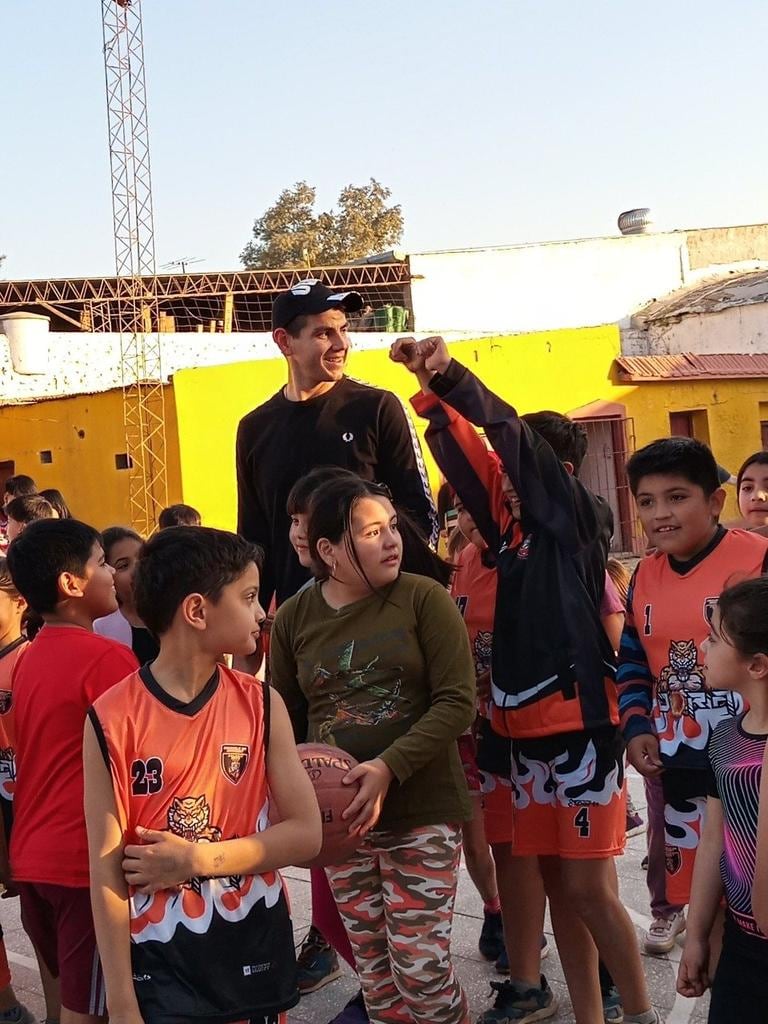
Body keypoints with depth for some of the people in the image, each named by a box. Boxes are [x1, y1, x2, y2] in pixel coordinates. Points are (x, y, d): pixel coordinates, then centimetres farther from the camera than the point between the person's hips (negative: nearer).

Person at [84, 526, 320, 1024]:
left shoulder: (262, 704, -3)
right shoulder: (112, 720, -12)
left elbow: (306, 834, -5)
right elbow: (107, 872, -10)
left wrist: (195, 859, -15)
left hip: (257, 948, 3)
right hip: (159, 960, -3)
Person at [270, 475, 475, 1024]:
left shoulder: (424, 598, -7)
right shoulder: (293, 617, 3)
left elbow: (458, 701, -11)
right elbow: (284, 719, 11)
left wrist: (389, 767, -21)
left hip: (422, 810, -3)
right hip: (340, 815, 3)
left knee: (422, 967, -3)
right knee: (375, 972, 11)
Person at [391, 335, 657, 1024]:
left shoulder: (577, 515, -5)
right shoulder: (514, 528, 12)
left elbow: (512, 435, -15)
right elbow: (471, 460, 12)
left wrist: (450, 372, -16)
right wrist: (432, 392, 4)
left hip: (582, 721, -7)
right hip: (528, 725, 7)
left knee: (589, 887, -2)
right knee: (556, 882, 12)